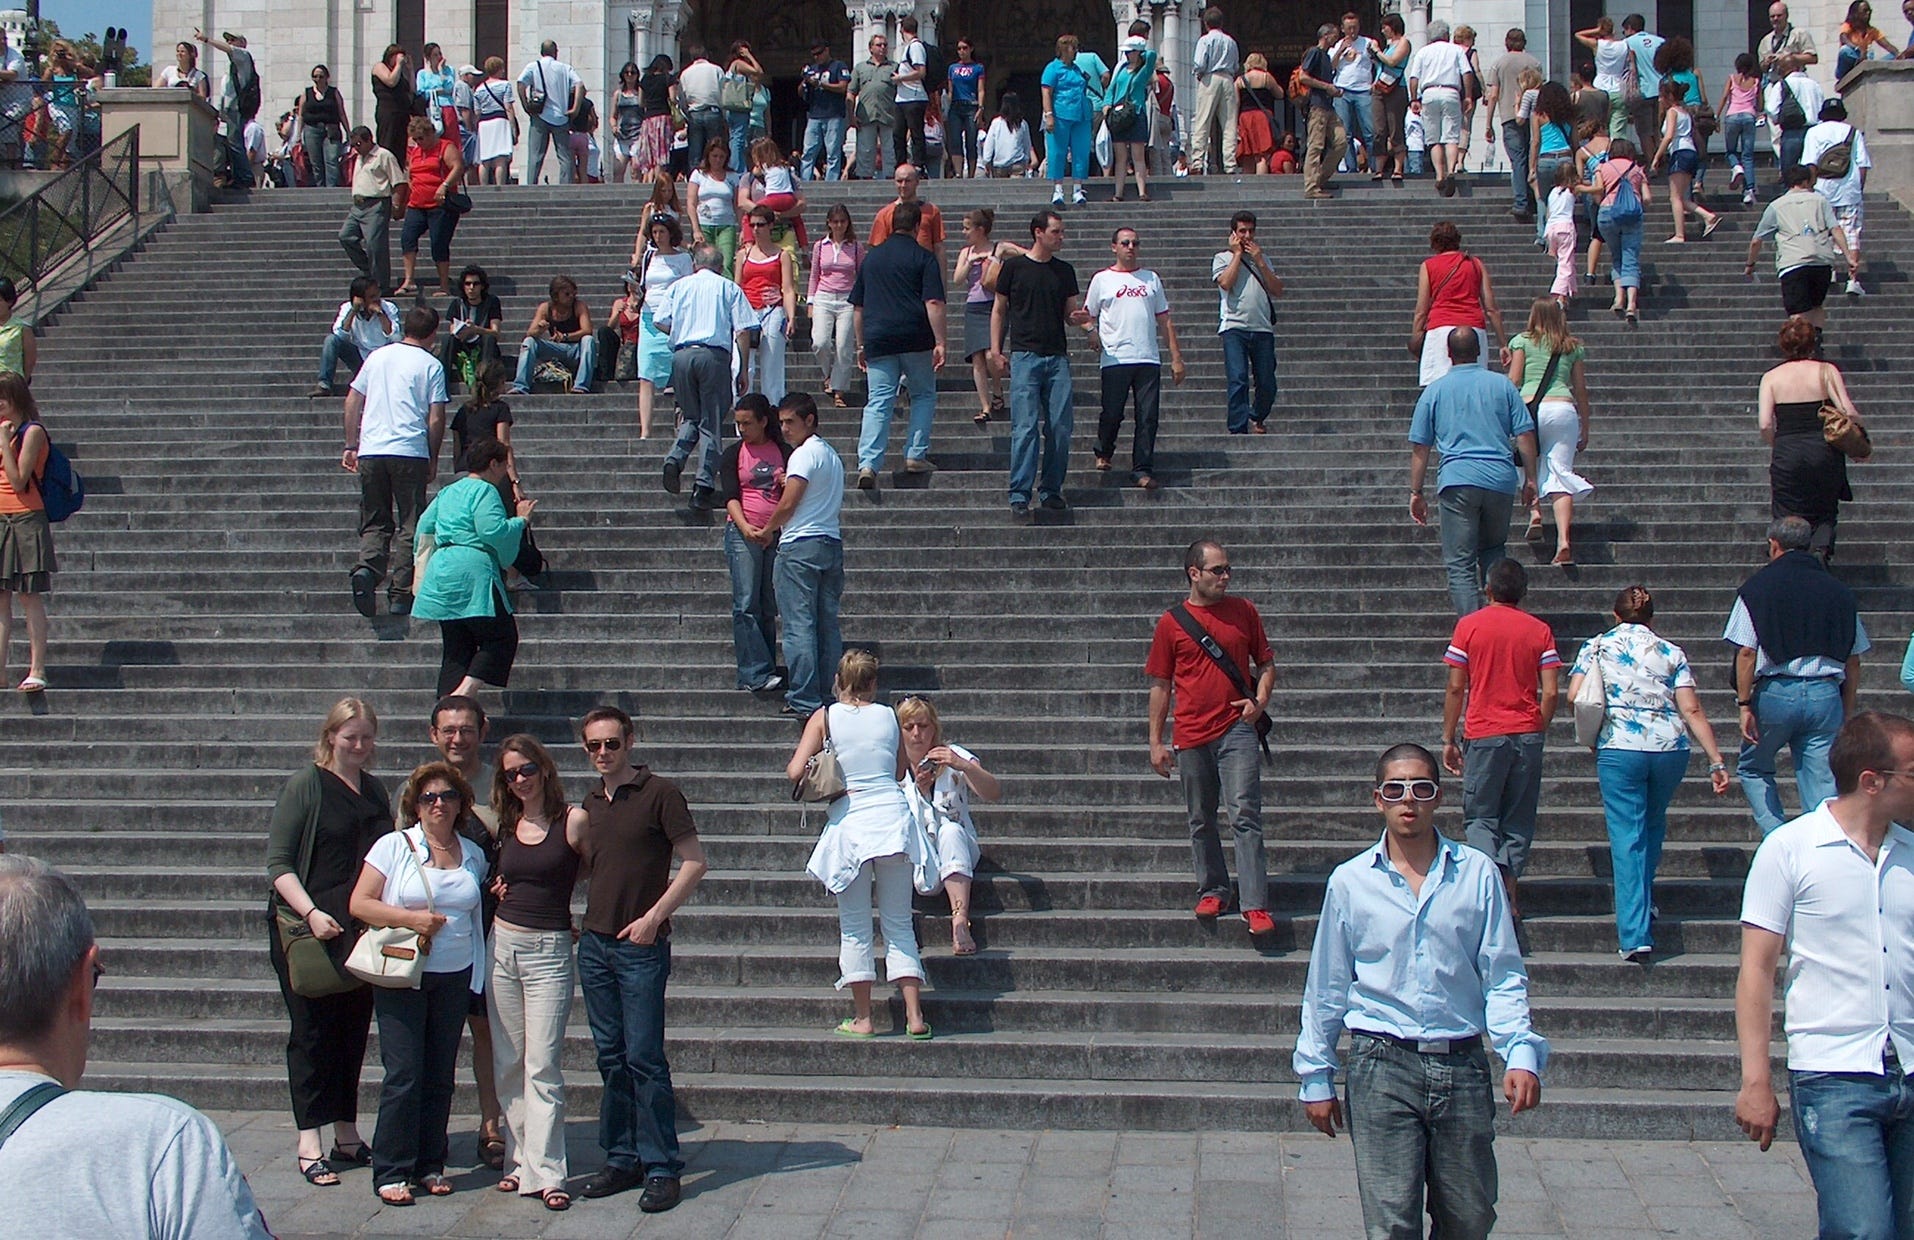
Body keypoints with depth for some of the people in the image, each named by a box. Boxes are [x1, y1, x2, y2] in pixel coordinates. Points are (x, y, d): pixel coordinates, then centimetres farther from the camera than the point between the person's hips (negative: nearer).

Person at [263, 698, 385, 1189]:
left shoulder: (375, 790, 12)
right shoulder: (306, 785, -6)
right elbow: (277, 862, -9)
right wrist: (310, 913, -21)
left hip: (362, 930, 6)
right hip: (308, 930, -5)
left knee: (354, 1030, 9)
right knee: (312, 1032, -2)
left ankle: (346, 1135, 17)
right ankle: (310, 1144, 1)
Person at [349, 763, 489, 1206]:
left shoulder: (472, 854, 12)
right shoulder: (395, 845, -1)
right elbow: (359, 903, -6)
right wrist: (410, 918, -16)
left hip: (455, 978, 4)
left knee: (440, 1075, 8)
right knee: (404, 1075, -6)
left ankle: (430, 1165, 17)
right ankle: (391, 1171, 1)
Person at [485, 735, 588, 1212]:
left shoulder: (574, 821, -7)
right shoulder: (507, 825, 9)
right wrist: (500, 887, 7)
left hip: (550, 950, -5)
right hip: (503, 944, 5)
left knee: (542, 1067, -8)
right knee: (508, 1065, 8)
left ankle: (545, 1172, -6)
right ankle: (519, 1159, 15)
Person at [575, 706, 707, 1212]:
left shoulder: (659, 792, -6)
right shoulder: (591, 802, 13)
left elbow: (694, 862, -9)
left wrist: (653, 917, -13)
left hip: (641, 946, -6)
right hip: (593, 942, 6)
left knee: (644, 1058, -7)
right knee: (611, 1058, 10)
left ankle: (661, 1167, -1)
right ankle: (621, 1159, 17)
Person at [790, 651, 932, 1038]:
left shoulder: (826, 717, 1)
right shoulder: (889, 716, 8)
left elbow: (795, 772, -3)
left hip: (849, 824, -2)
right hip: (893, 817, 2)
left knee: (855, 927, 6)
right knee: (899, 924, 8)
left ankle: (862, 1018, 8)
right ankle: (914, 1016, 2)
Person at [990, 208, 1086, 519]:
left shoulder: (1064, 271, 13)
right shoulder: (1013, 266, 3)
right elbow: (999, 309, 7)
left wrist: (1078, 317, -6)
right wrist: (996, 350, 0)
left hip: (1058, 356, 4)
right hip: (1024, 356, -4)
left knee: (1060, 428, 0)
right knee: (1025, 427, -9)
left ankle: (1051, 490, 13)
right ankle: (1019, 495, -6)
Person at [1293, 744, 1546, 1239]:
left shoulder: (1477, 873, 4)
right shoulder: (1350, 881, 3)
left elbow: (1503, 976, 5)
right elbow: (1326, 988, 9)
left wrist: (1521, 1054, -8)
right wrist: (1316, 1077, 10)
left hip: (1463, 1067, 1)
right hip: (1382, 1067, -1)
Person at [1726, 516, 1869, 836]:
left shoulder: (1759, 586, 2)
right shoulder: (1838, 591, 12)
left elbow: (1746, 652, -7)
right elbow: (1853, 662, 11)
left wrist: (1745, 704, -4)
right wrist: (1847, 713, 17)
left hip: (1776, 692, -2)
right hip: (1826, 695, 2)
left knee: (1753, 768, 17)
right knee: (1823, 784, 3)